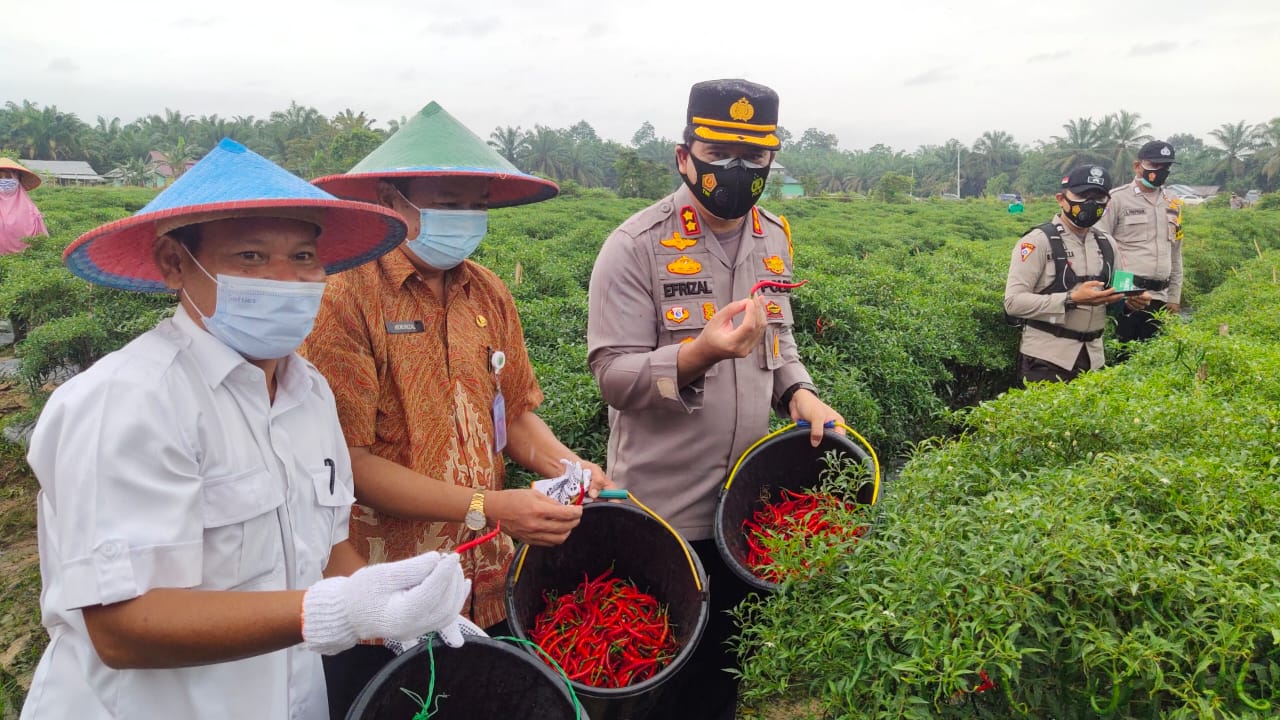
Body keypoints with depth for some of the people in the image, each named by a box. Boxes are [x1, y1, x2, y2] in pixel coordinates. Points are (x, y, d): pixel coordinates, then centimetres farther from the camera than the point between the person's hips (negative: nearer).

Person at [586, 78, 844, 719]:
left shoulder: (774, 239, 6)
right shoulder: (636, 246, -14)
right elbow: (612, 373, -17)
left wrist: (799, 392, -2)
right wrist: (697, 355, -34)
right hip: (663, 510, -5)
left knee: (727, 665, 22)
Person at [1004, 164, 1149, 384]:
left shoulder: (1106, 245, 12)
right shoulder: (1038, 241, -9)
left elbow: (1112, 297, 22)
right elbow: (1013, 302, -17)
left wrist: (1130, 299, -1)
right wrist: (1071, 299, -23)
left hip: (1093, 357, 7)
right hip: (1046, 358, -6)